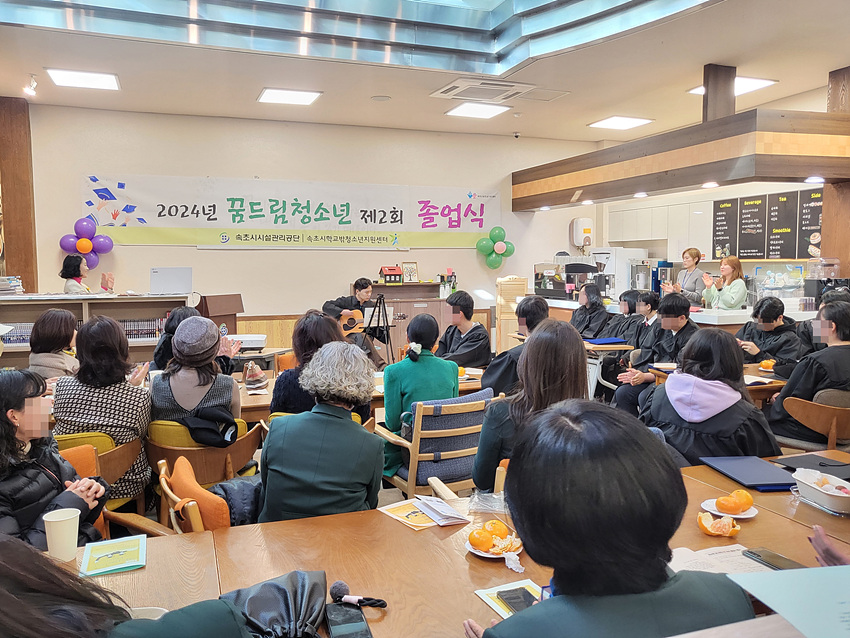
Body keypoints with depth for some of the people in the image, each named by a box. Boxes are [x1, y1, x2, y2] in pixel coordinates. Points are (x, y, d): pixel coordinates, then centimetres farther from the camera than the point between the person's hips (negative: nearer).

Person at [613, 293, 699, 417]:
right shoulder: (659, 328, 11)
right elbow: (646, 354, 10)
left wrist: (645, 377, -25)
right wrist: (636, 373, -11)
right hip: (653, 374, 8)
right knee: (622, 393, -12)